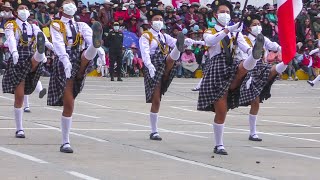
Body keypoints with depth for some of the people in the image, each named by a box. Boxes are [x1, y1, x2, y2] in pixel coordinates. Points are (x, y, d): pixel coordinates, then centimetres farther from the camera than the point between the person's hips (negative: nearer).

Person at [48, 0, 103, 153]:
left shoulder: (81, 26, 18)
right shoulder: (56, 25, 8)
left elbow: (89, 36, -5)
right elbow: (58, 44, -12)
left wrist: (97, 45, -30)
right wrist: (65, 60, -31)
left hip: (79, 62, 4)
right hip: (64, 63, -3)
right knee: (68, 105, -6)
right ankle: (65, 143, 1)